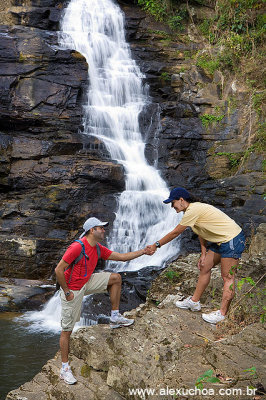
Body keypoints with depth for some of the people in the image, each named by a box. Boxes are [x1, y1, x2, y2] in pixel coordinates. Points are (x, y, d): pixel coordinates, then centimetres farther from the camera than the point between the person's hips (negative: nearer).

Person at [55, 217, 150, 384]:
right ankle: (65, 368, 9)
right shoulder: (77, 247, -26)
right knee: (67, 330, -2)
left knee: (116, 278, 4)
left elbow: (121, 257, 7)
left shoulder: (98, 249, 0)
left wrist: (143, 251, 3)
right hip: (72, 290, -8)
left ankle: (115, 317, 11)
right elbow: (59, 270, -25)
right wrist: (66, 292, -20)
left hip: (87, 283, 8)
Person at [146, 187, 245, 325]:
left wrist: (156, 245, -8)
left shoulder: (193, 210, -22)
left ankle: (223, 313, -4)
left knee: (227, 277, -6)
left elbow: (175, 232, -16)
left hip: (232, 240, -11)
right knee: (204, 268, 14)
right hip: (220, 240, 11)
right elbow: (202, 232, 13)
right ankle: (194, 301, 24)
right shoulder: (194, 208, 9)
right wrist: (204, 254, 5)